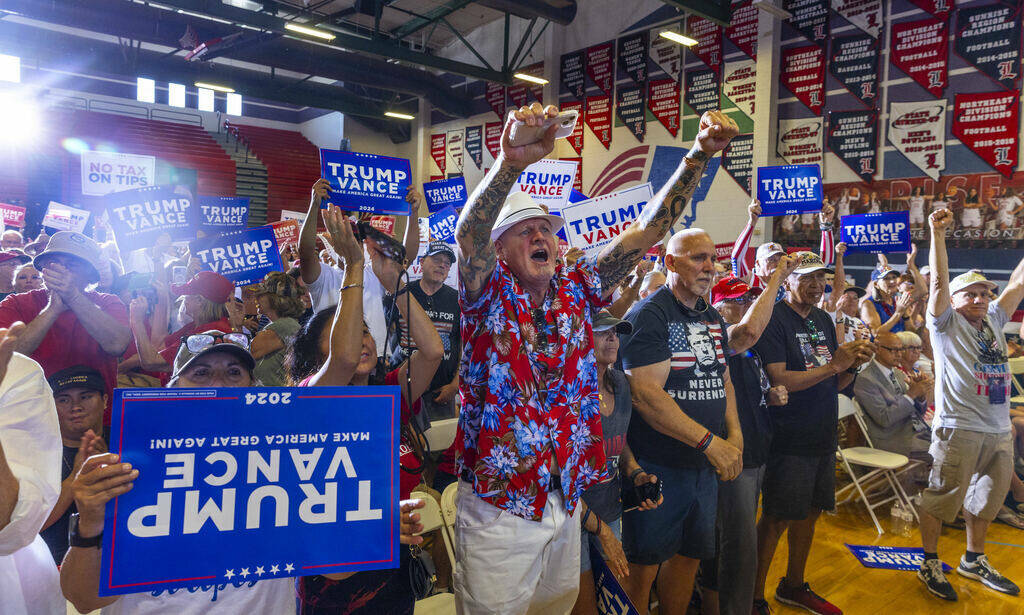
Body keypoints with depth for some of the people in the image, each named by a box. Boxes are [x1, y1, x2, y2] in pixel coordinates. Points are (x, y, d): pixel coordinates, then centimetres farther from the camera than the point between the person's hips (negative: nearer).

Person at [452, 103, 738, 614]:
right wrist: (511, 162, -47)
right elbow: (468, 234, -29)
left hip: (565, 501, 5)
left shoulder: (576, 289, 2)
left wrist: (699, 155, -15)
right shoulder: (488, 294, -8)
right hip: (497, 509, -4)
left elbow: (647, 229, -3)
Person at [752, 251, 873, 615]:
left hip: (823, 436, 8)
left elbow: (832, 384, 15)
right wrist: (833, 364, -20)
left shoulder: (824, 321, 12)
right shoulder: (774, 320, -14)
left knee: (810, 513, 18)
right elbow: (778, 381, -22)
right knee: (777, 519, 0)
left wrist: (853, 363, -4)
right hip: (789, 440, -8)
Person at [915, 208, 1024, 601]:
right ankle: (930, 563, 13)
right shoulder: (947, 322, -2)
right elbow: (939, 281, -13)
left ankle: (974, 560, 34)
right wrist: (937, 234, -20)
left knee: (987, 498, 18)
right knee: (942, 497, -1)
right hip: (959, 428, -7)